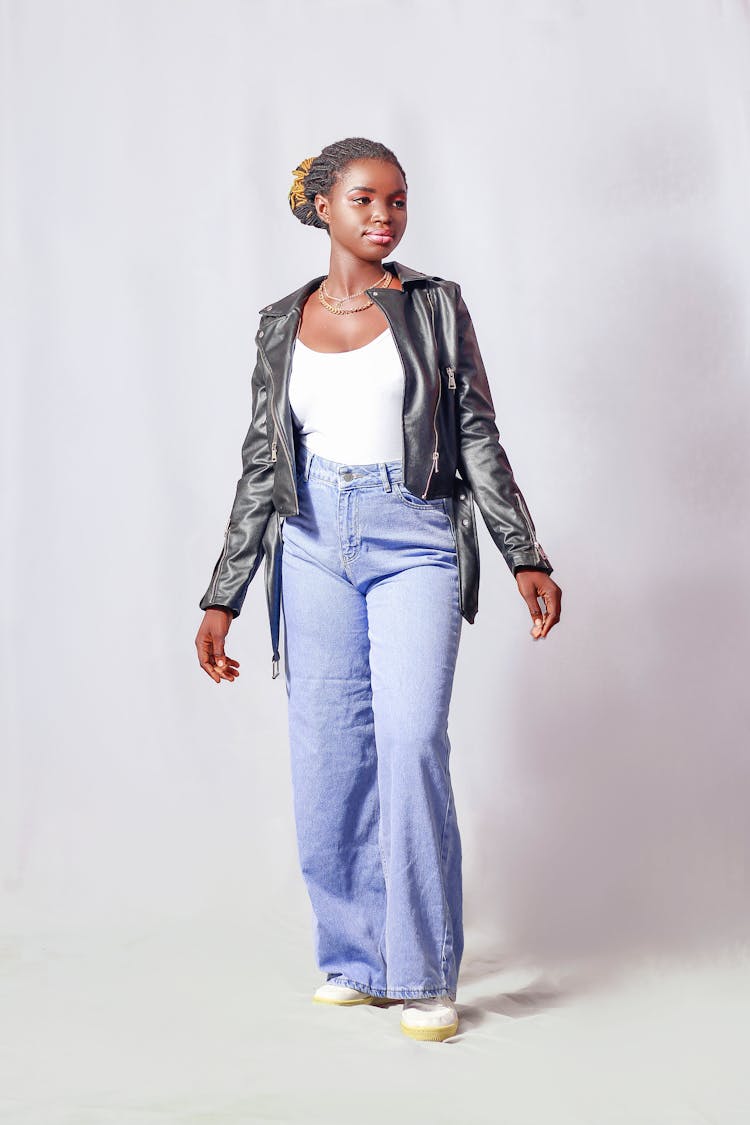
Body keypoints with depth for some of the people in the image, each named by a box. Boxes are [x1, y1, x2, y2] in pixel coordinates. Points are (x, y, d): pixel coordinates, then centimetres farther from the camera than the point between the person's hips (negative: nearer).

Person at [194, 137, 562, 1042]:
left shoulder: (434, 305, 6)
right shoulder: (283, 324, 11)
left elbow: (478, 440, 5)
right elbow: (261, 465, 11)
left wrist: (526, 558, -3)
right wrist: (222, 598, 8)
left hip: (414, 540, -2)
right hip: (314, 542, 3)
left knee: (411, 741, -14)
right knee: (326, 756, 2)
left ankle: (423, 975, -3)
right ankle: (355, 959, 16)